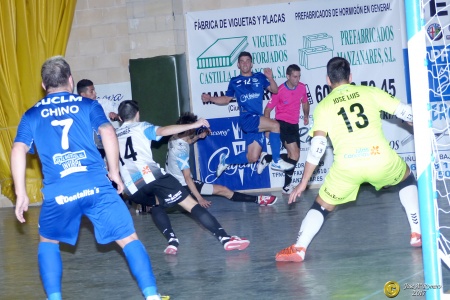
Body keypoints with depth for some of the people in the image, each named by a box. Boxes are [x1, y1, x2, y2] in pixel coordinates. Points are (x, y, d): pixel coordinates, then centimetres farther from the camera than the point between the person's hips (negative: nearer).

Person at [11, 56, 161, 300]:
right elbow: (107, 132, -2)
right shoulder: (88, 105, 13)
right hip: (96, 186, -1)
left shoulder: (32, 114, 15)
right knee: (128, 239, 8)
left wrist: (21, 193, 5)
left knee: (48, 241, 25)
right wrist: (114, 171, 8)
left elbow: (18, 150, 4)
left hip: (58, 193, 1)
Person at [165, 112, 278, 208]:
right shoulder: (181, 150, -24)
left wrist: (199, 136, 7)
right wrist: (200, 198, -24)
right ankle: (258, 200, -11)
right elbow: (187, 177, -25)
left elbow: (186, 142, 26)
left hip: (175, 182, 10)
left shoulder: (174, 139, 0)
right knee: (222, 190, -10)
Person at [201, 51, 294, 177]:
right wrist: (210, 98, 6)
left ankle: (226, 160, 27)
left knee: (252, 158, 2)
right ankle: (276, 161, -19)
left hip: (257, 122, 4)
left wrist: (270, 78, -9)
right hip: (246, 119, -4)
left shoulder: (259, 77, 14)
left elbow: (275, 90, 9)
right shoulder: (234, 81, 12)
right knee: (274, 125, -27)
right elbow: (226, 99, 21)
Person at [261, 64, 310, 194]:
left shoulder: (302, 88, -1)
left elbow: (305, 102, 21)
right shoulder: (280, 91, -16)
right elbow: (268, 109, -8)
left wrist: (306, 116, 8)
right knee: (295, 155, -19)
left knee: (294, 156, 10)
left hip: (294, 125, 7)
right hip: (282, 124, -6)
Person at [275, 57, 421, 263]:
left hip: (347, 166, 0)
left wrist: (303, 182, 11)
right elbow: (407, 113, 15)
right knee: (407, 180, 32)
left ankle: (298, 249, 8)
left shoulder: (323, 106, 12)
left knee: (322, 205, 21)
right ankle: (418, 233, 25)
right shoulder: (370, 92, 13)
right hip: (381, 159, 1)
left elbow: (317, 148, 5)